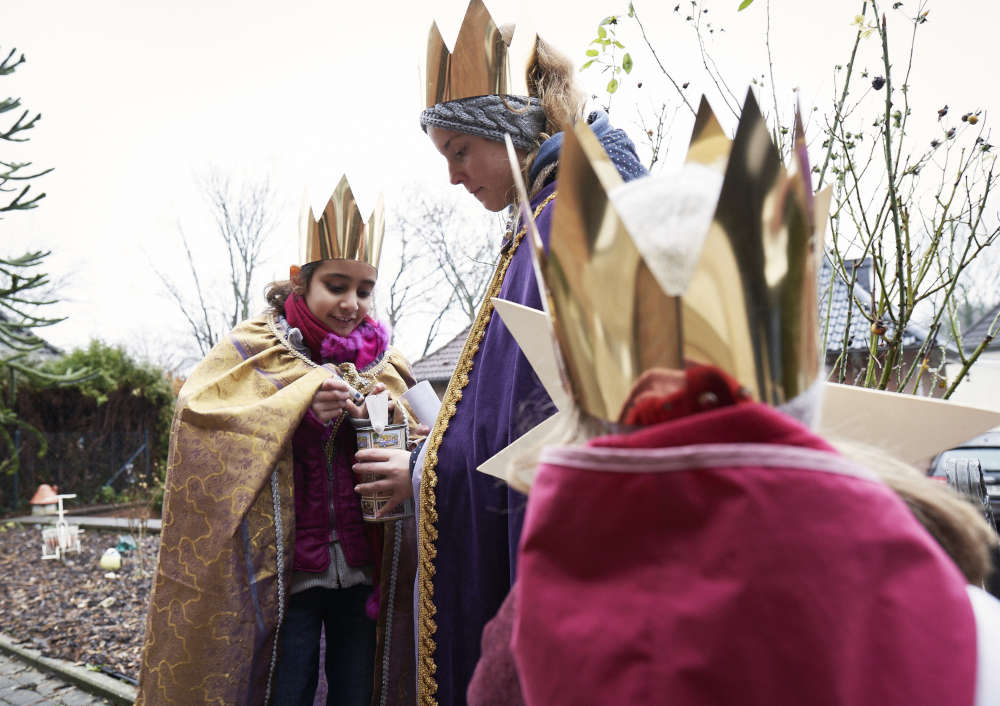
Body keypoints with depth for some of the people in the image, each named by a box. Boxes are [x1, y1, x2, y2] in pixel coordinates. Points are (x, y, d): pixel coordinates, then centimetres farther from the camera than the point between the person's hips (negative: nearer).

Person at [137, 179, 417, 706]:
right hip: (282, 579, -3)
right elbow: (198, 425, -14)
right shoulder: (252, 353, -1)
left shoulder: (384, 363, 8)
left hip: (364, 577, 3)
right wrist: (303, 409, -23)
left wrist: (393, 423, -17)